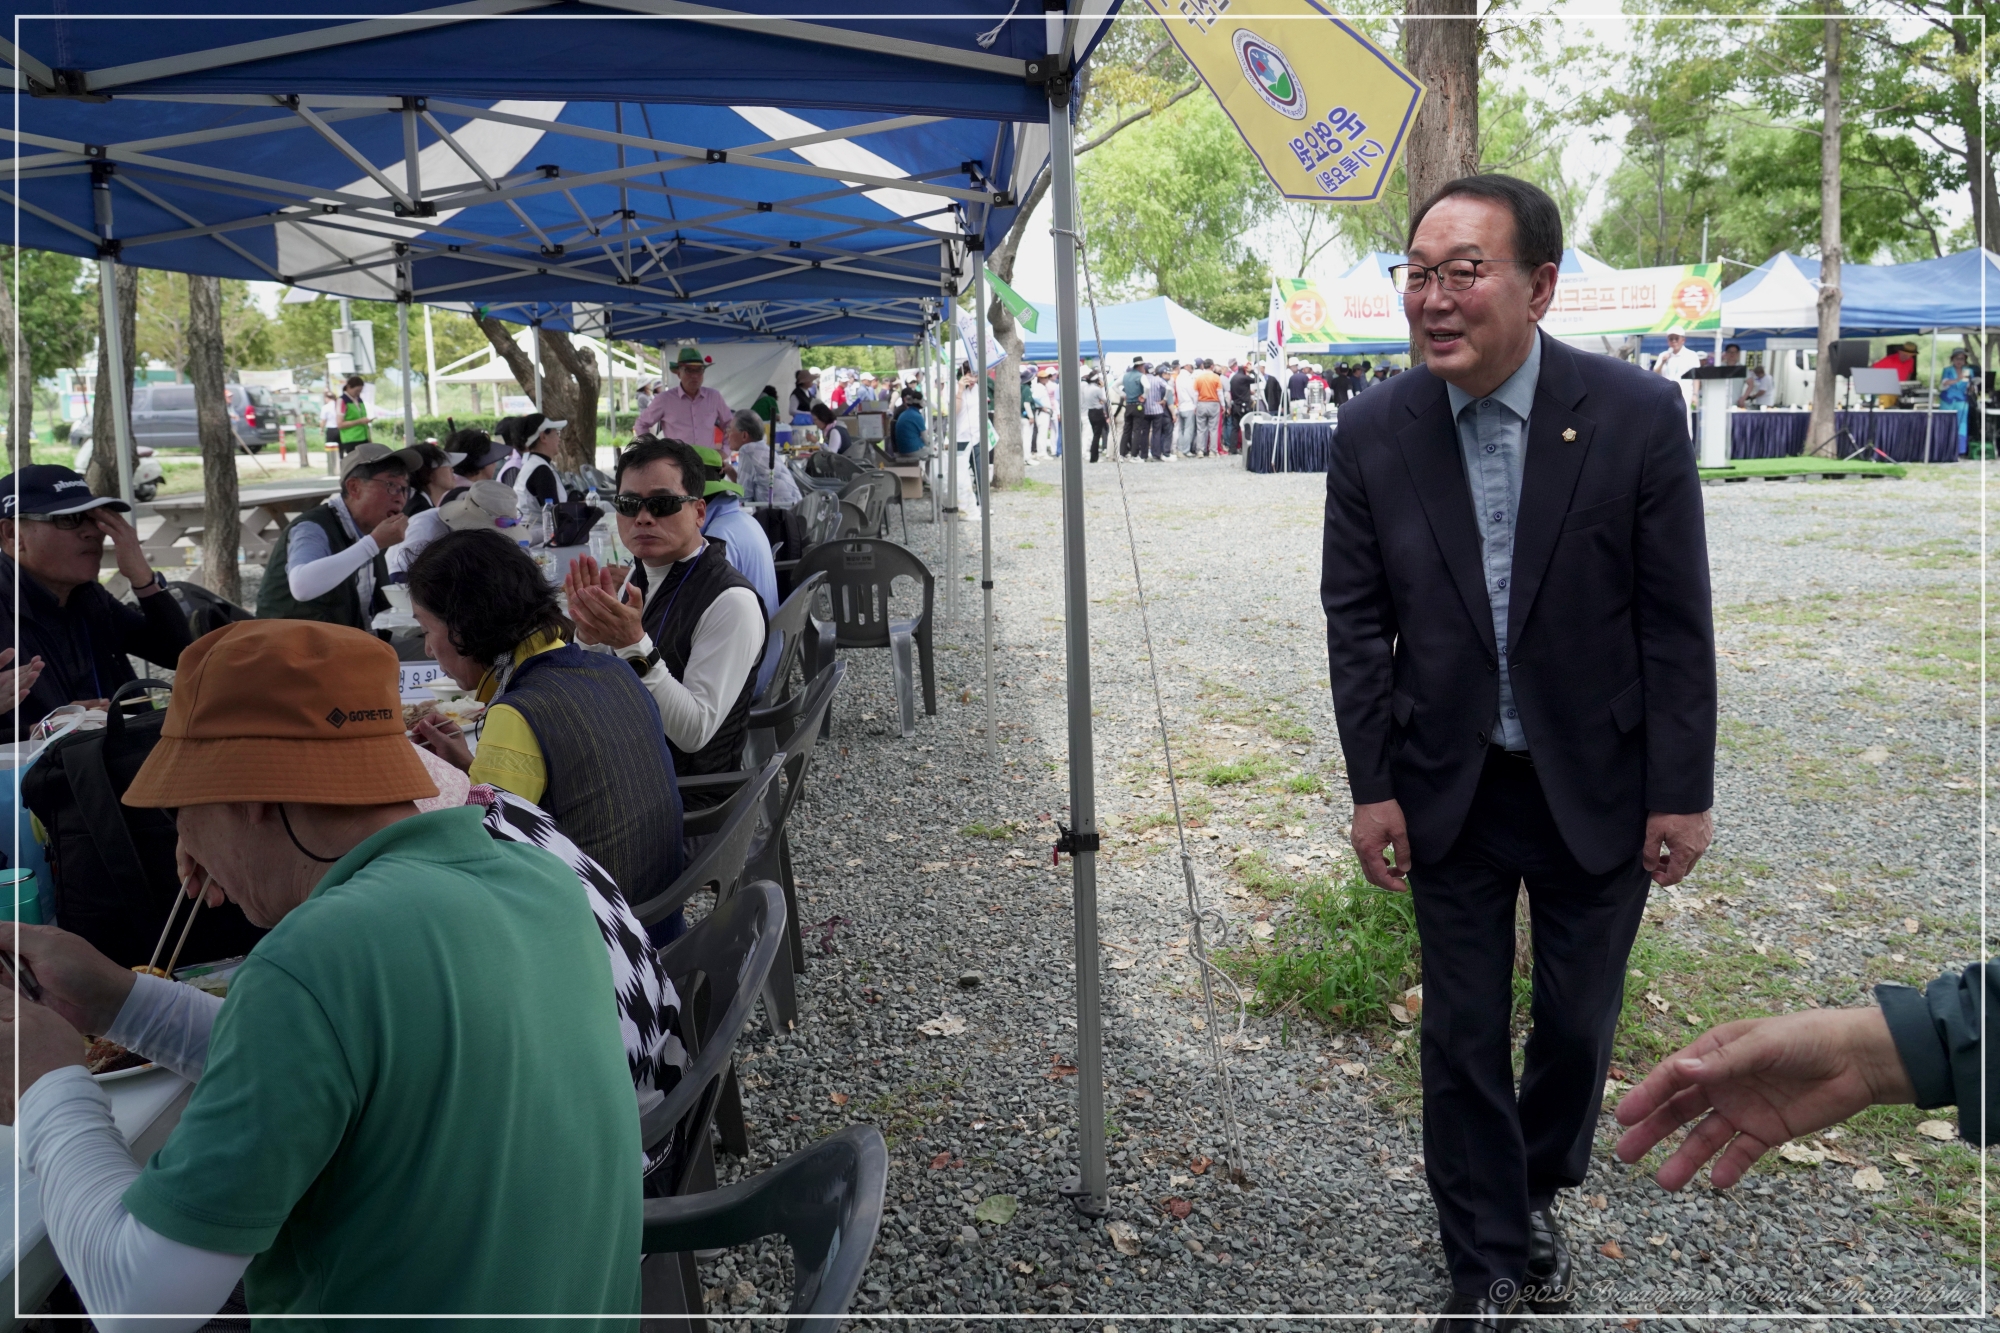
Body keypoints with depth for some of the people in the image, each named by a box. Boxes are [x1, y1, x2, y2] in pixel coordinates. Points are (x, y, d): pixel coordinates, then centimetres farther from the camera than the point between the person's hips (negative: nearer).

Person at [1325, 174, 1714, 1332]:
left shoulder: (1637, 417, -13)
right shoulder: (1375, 433, -8)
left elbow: (1676, 620, -8)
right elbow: (1357, 621, -3)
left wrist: (1683, 791, -7)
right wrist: (1373, 787, -4)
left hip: (1598, 787, 0)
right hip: (1451, 790, 1)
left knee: (1579, 1022, 15)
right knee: (1463, 1038, 10)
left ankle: (1536, 1192, 45)